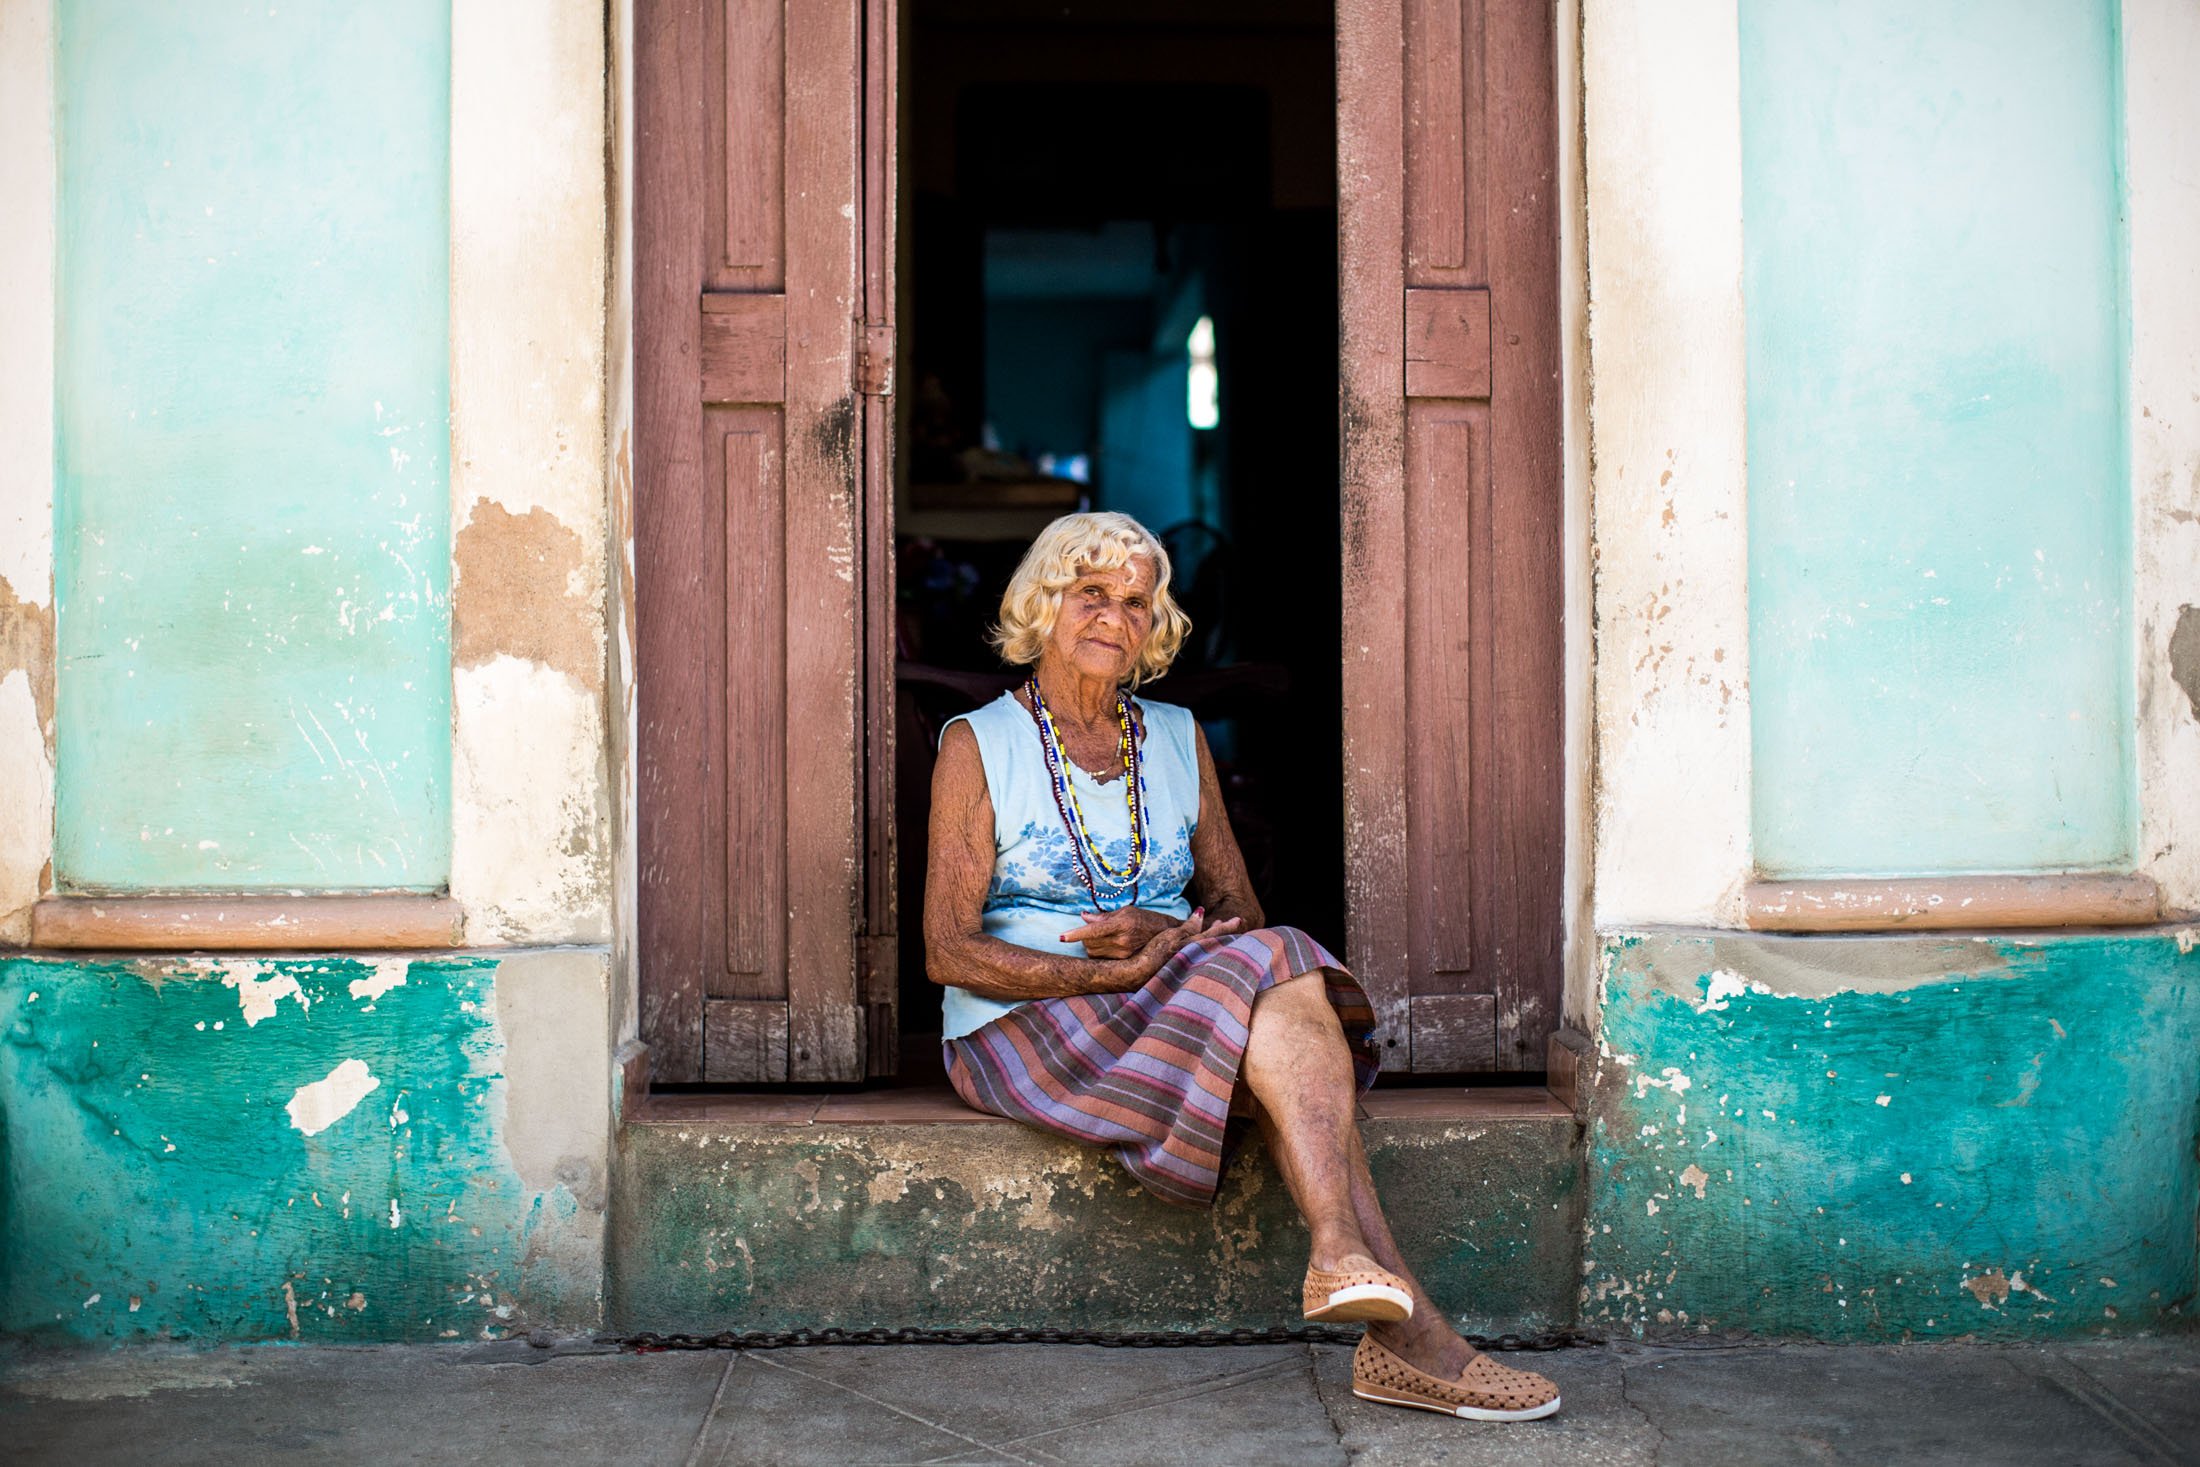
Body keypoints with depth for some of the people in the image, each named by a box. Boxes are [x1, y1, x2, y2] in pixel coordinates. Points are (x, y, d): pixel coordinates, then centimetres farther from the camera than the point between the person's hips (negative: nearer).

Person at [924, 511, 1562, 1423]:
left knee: (1285, 997, -31)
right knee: (1282, 1000, -30)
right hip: (1022, 1031, -5)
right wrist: (1116, 972, -21)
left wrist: (1171, 937, -13)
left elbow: (1237, 909, 12)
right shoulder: (978, 745, -1)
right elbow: (949, 953, -8)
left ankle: (1342, 1260, -45)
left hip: (1166, 1002, 5)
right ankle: (1409, 1329, -37)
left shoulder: (1178, 740, 14)